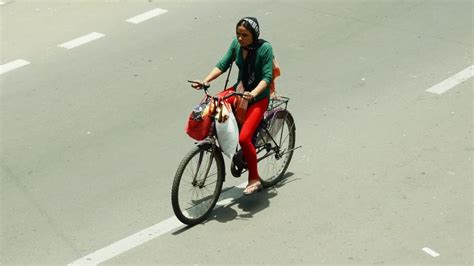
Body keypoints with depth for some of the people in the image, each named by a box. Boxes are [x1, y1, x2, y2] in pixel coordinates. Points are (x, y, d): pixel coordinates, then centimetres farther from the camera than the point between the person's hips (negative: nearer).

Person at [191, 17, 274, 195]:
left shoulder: (265, 48, -19)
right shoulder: (237, 44, -4)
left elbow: (267, 77, -22)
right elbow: (223, 65, -4)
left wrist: (253, 93, -38)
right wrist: (205, 81, -16)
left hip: (258, 97, -6)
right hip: (239, 90, 6)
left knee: (244, 138, -19)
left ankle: (254, 179, -2)